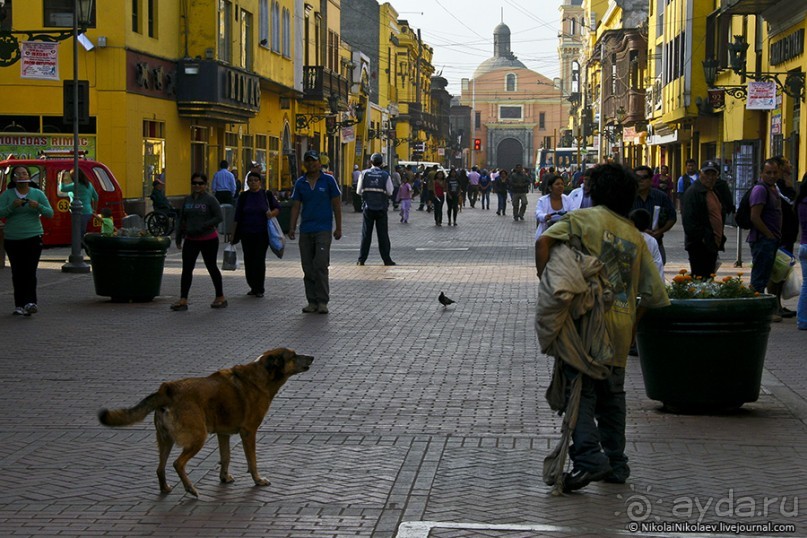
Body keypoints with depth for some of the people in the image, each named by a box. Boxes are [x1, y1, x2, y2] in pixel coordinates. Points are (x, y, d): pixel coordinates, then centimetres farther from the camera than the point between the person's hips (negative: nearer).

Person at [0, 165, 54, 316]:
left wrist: (38, 206, -16)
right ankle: (19, 305, 6)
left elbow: (50, 213, 3)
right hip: (12, 240, 1)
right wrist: (12, 206, -20)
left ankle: (30, 302, -20)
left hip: (33, 238, -1)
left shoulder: (38, 194, 6)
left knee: (30, 271, -13)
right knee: (17, 273, 1)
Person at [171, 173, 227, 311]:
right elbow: (181, 219, 13)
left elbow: (219, 217, -13)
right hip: (190, 240, 5)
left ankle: (220, 298, 20)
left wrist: (202, 227, -21)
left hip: (209, 240, -5)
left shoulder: (210, 199, -8)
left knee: (211, 267, 6)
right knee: (186, 269, -2)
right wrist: (178, 237, 7)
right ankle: (183, 300, -3)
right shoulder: (187, 200, 8)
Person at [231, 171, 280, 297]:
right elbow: (237, 217, 7)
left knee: (260, 260, -6)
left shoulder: (267, 195, 3)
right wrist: (234, 236, 5)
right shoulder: (243, 197, 6)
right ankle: (253, 287, 15)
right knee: (249, 261, 3)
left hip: (262, 233, -2)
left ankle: (260, 289, 2)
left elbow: (277, 208, 8)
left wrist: (271, 213, -16)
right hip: (247, 234, 2)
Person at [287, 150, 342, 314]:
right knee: (308, 268, 6)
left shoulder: (328, 180, 0)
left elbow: (336, 205, 2)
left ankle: (322, 301, -4)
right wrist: (292, 228, 1)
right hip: (305, 230, 4)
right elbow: (296, 207, 10)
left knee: (320, 266, -11)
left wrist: (338, 228, -1)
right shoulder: (300, 183, 9)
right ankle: (312, 301, 14)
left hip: (323, 229, -4)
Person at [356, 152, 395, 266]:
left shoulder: (364, 174, -2)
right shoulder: (385, 175, -5)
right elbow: (390, 192, -5)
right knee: (383, 235, 4)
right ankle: (386, 260, 4)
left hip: (368, 208, 1)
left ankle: (361, 260, 5)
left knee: (366, 235, 6)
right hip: (381, 208, -1)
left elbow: (359, 191, -1)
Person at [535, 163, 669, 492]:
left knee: (581, 390, -4)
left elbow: (545, 241, -16)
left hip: (589, 320, -5)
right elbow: (654, 293, 14)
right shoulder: (635, 236, 15)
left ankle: (588, 458, -18)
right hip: (621, 326, 5)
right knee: (612, 394, 16)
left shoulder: (585, 218, 1)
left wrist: (545, 285, -10)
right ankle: (615, 463, 20)